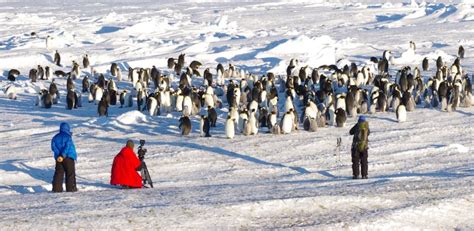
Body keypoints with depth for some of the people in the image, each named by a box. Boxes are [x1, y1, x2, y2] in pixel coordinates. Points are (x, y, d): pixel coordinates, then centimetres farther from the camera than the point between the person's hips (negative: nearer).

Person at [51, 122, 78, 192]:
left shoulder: (55, 137, 8)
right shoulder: (68, 137, -8)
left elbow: (53, 147, -2)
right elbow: (67, 147, -19)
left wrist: (59, 155, -10)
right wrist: (62, 156, -20)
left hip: (58, 158, 5)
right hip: (69, 157, -5)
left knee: (58, 173, 8)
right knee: (70, 173, 3)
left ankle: (57, 188, 2)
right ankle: (71, 187, 0)